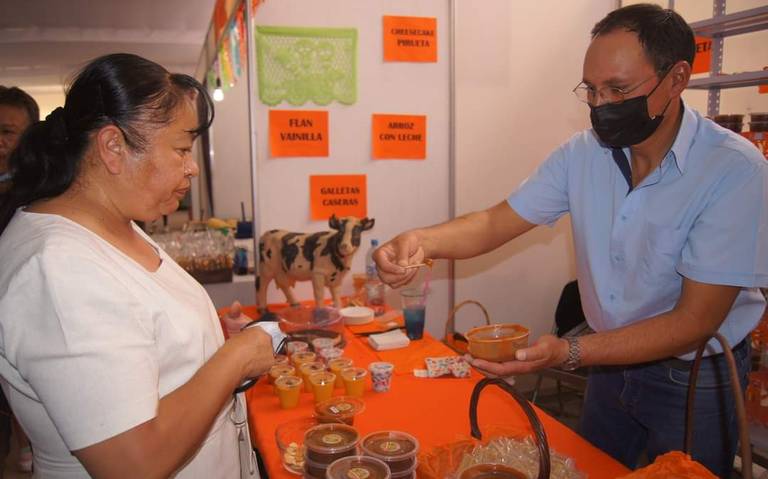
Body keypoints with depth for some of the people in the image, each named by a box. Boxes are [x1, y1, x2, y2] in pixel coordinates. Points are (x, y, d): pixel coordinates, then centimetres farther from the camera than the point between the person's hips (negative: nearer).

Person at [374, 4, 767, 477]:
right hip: (612, 359, 5)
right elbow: (498, 222, -9)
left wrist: (569, 352, -36)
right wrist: (422, 240, -29)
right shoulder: (583, 153, -10)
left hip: (693, 379, -4)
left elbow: (694, 321, -25)